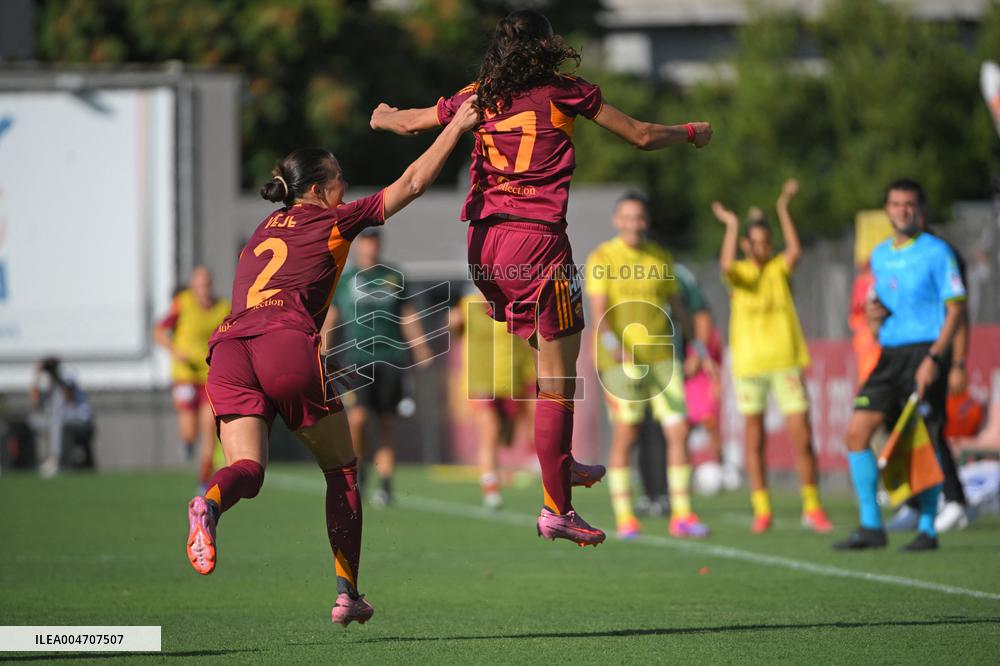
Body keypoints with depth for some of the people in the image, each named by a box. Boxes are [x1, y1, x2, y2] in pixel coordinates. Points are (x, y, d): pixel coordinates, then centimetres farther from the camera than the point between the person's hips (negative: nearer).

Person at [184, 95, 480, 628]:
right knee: (341, 470, 12)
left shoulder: (263, 232, 31)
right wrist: (455, 127, 32)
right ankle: (347, 594, 8)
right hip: (286, 340, -5)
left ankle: (210, 501, -43)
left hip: (227, 347, 5)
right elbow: (412, 183, 23)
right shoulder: (334, 220, 16)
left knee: (247, 468, -7)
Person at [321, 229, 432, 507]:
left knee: (387, 423, -2)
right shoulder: (343, 279, 7)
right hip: (356, 358, -1)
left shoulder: (394, 277, 11)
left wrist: (422, 351, 9)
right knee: (357, 417, -16)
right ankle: (358, 470, 8)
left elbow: (408, 317, 15)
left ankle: (385, 485, 2)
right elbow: (328, 320, 10)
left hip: (390, 358, 1)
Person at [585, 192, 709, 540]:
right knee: (625, 435, -4)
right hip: (620, 359, -4)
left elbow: (676, 304, 20)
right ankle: (624, 518, 3)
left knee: (679, 430, -4)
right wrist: (612, 344, -28)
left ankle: (681, 515, 1)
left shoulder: (661, 257, 12)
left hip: (661, 355, 4)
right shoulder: (602, 258, -2)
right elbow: (599, 309, -12)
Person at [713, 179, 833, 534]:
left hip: (785, 362, 0)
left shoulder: (780, 268, 5)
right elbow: (726, 266, -21)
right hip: (748, 365, 0)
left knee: (802, 437, -5)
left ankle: (812, 508, 4)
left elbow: (795, 250, -16)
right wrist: (731, 226, -18)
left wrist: (784, 208, -19)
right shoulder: (739, 271, 3)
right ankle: (761, 511, 11)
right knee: (754, 441, 4)